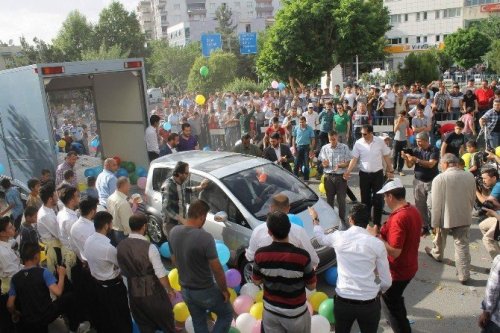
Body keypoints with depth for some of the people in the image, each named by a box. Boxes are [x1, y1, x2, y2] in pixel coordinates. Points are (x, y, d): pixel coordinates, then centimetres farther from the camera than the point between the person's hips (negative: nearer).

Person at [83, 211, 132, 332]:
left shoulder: (88, 240, -8)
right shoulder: (108, 247, -33)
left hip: (96, 284, 8)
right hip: (112, 287, -7)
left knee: (102, 316, 27)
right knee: (121, 319, 14)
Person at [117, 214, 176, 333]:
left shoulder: (120, 246, -7)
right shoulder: (149, 247, -24)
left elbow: (122, 270, 6)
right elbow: (161, 274, -19)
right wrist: (169, 289, -3)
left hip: (133, 291, 5)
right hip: (152, 291, -5)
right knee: (164, 318, 21)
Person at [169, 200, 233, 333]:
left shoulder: (173, 232, -8)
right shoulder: (205, 237, -29)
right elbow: (217, 269, -22)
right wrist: (224, 290, -6)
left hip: (185, 290, 6)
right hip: (205, 291, -6)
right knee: (226, 314, 19)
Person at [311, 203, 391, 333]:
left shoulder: (338, 237, -4)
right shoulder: (377, 243, -8)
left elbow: (321, 238, 20)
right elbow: (386, 282, -4)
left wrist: (315, 219, 36)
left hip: (343, 301, 1)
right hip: (369, 304, -1)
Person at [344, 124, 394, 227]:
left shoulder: (380, 142, -7)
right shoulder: (358, 143, -6)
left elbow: (387, 156, 3)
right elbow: (354, 159, -5)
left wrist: (390, 170, 3)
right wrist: (348, 171, -17)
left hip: (378, 174, -1)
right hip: (364, 174, 1)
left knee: (378, 199, 1)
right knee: (365, 199, 10)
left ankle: (377, 224, 13)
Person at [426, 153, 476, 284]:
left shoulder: (440, 178, -18)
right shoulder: (470, 176, -3)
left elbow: (436, 204, -17)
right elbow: (473, 199, 9)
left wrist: (435, 224, -9)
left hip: (446, 217, -2)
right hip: (464, 217, 3)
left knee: (440, 237, 26)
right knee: (462, 245, 8)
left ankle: (437, 254, 51)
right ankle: (464, 275, 9)